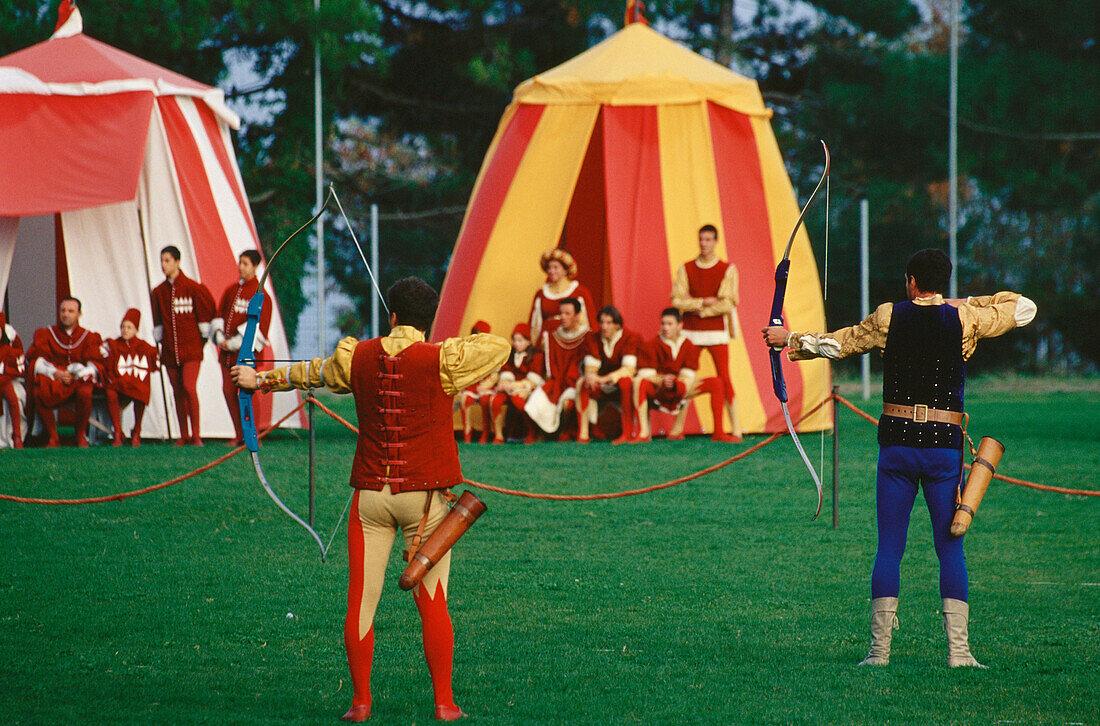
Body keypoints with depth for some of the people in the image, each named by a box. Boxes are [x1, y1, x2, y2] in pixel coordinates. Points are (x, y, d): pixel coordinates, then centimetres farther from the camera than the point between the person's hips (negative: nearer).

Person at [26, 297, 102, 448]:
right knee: (38, 393, -33)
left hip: (79, 380, -1)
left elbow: (94, 365, -1)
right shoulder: (45, 334, 12)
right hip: (51, 381, 1)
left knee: (84, 393, -37)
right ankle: (52, 437, -17)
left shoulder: (88, 337, 11)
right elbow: (37, 361, 1)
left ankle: (81, 435, -13)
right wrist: (55, 373, -16)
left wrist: (79, 373, -21)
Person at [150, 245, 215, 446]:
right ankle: (184, 435, 13)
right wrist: (159, 339, 12)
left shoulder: (192, 287, -5)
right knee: (178, 392, 7)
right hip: (170, 349, 5)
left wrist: (202, 336, 3)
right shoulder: (159, 292, 10)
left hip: (190, 346, -5)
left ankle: (196, 435, -9)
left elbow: (207, 309, 2)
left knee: (189, 388, -16)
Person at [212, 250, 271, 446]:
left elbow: (257, 325, -12)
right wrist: (220, 338, -2)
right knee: (228, 390, 3)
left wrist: (235, 343, -15)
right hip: (228, 351, 6)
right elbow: (219, 315, 17)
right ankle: (239, 434, 13)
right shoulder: (231, 290, 14)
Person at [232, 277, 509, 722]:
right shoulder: (441, 360, -8)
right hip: (424, 496, -2)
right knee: (432, 602, 2)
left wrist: (261, 381, 40)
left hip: (370, 495, 2)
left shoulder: (356, 357, 4)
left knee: (361, 601, 6)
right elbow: (499, 347, 4)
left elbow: (309, 372, 22)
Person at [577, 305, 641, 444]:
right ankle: (582, 434, -27)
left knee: (625, 381, -37)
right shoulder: (593, 338, -1)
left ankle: (627, 434, -37)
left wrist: (606, 379, -37)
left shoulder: (630, 338, -13)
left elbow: (629, 369, -23)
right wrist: (590, 375, -32)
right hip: (603, 387, 4)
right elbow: (590, 366, -6)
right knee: (583, 384, -23)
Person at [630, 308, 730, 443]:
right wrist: (662, 381, -34)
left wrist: (675, 382, -27)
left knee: (716, 383, -10)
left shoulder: (689, 347, 0)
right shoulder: (652, 346, -9)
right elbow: (646, 375, -15)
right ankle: (643, 433, -40)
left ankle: (718, 432, -10)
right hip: (657, 391, -3)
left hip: (679, 392, 3)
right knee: (639, 382, -37)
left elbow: (688, 377, -6)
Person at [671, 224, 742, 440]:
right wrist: (703, 302, -11)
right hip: (690, 332, 2)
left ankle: (736, 429, -7)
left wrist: (694, 306, -8)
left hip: (716, 331, -2)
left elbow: (727, 304, -8)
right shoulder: (686, 269, 9)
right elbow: (677, 301, -1)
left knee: (724, 379, -7)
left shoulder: (727, 270, 1)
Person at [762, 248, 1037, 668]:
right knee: (950, 548, 2)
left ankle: (880, 649, 1)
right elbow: (1024, 309, 11)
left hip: (896, 442, 1)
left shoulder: (889, 318, 1)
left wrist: (789, 339, 25)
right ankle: (958, 650, -5)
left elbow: (838, 344, 10)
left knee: (889, 548, 4)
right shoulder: (963, 319, -1)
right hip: (945, 445, -1)